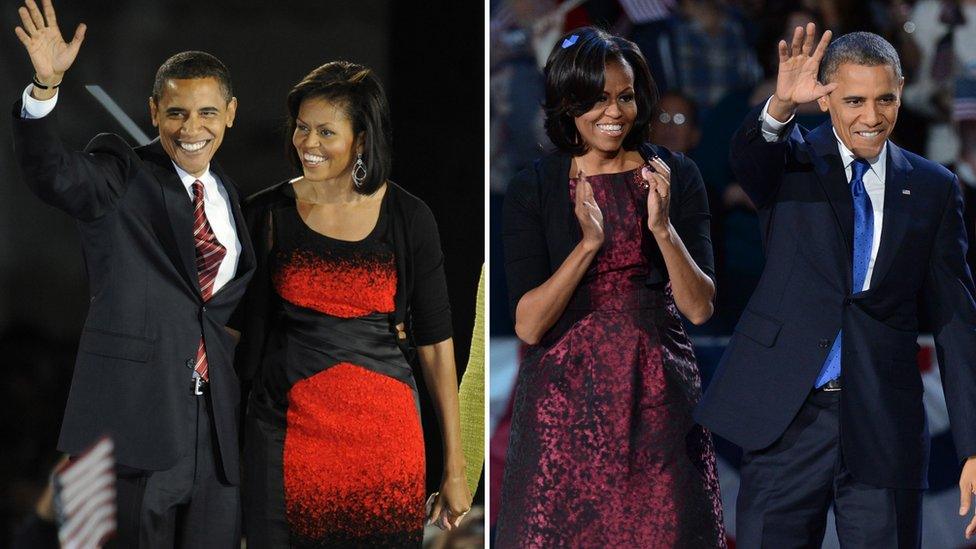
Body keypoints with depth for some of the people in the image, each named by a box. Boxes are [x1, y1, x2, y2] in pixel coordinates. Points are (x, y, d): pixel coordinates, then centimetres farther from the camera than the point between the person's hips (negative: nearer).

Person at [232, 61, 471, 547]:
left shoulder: (408, 219, -1)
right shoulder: (267, 214, 1)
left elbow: (436, 346, 1)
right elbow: (241, 328, 7)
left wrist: (454, 469, 0)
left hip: (382, 430, 0)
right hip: (286, 429, 1)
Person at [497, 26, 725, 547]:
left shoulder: (676, 175, 3)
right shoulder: (533, 189, -1)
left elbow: (700, 308, -2)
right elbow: (528, 324, -8)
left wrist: (663, 227, -17)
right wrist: (589, 243, -18)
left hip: (658, 392, 1)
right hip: (568, 396, -1)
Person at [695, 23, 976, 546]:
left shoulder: (934, 188, 7)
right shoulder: (794, 159, 3)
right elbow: (747, 154, -22)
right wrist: (781, 106, -45)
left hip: (884, 429, 1)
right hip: (788, 419, -1)